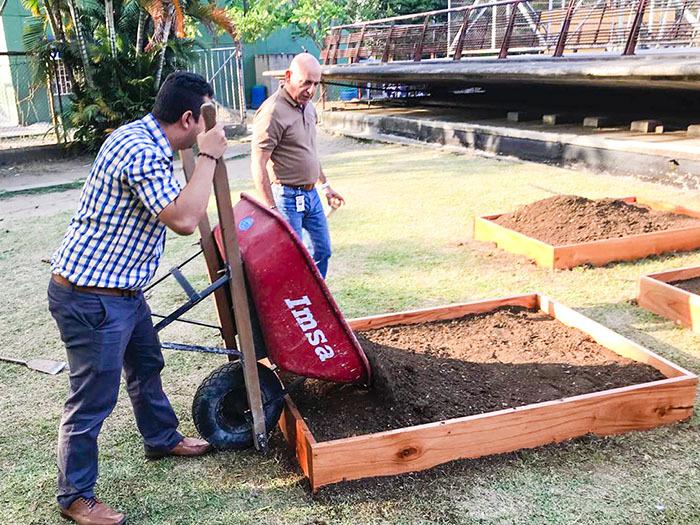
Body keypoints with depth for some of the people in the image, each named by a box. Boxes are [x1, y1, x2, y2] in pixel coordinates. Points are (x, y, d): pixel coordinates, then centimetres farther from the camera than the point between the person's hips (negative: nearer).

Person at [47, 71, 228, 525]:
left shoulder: (141, 138, 9)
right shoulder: (142, 153, -25)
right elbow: (183, 219, -33)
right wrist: (208, 156, -24)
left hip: (122, 289, 11)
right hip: (90, 298, -11)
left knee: (147, 364, 25)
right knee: (94, 398, 3)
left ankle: (163, 438, 48)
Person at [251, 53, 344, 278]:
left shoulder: (308, 106, 10)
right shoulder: (272, 113, -19)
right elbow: (258, 166, -21)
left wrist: (325, 185, 24)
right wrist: (272, 209, -24)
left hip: (311, 195, 9)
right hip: (287, 198, -9)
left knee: (321, 251, 16)